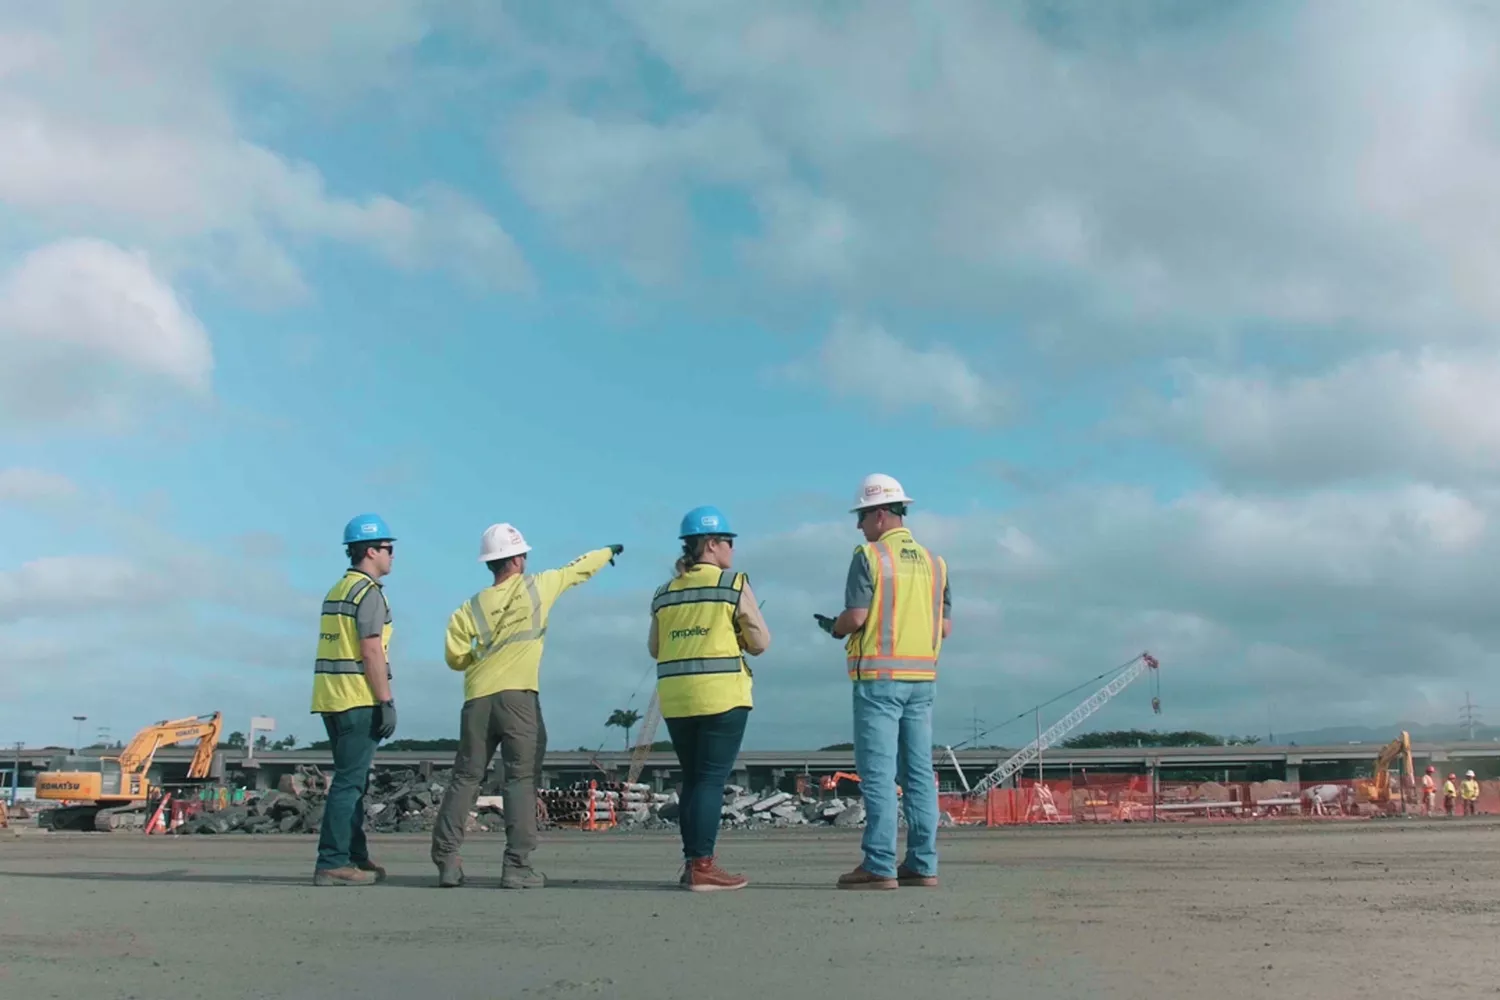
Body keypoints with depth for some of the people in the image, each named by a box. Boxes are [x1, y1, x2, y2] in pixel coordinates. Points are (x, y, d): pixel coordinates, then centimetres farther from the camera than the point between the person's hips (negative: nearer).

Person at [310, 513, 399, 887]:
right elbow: (371, 652, -17)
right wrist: (387, 702, -15)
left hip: (331, 698, 9)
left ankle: (355, 857, 21)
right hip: (358, 699, -9)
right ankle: (332, 863, -6)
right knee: (349, 782, -7)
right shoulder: (369, 592, -10)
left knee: (353, 780, 15)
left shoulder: (336, 590, 19)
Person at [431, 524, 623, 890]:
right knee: (521, 779, -1)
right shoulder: (537, 587, 6)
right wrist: (609, 552, 39)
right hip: (518, 696, -3)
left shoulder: (470, 607, 10)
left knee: (465, 777, 9)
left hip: (478, 698, 3)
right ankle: (517, 866, -6)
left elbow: (455, 657, 6)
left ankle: (446, 860, 7)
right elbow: (578, 569, 21)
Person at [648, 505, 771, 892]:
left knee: (692, 779, 13)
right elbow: (760, 643, -2)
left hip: (675, 697, 5)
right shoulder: (735, 585, -3)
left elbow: (655, 649, 18)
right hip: (721, 693, -5)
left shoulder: (664, 593, 12)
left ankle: (692, 862, 13)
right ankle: (702, 866, -7)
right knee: (712, 779, -3)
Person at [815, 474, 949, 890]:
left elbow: (855, 617, -14)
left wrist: (833, 628, 6)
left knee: (878, 772, -4)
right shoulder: (933, 562, 11)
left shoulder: (869, 556, -8)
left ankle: (879, 866, -4)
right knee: (919, 772, 8)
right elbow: (945, 627, 11)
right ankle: (922, 864, 10)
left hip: (879, 676, -6)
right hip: (922, 677, 6)